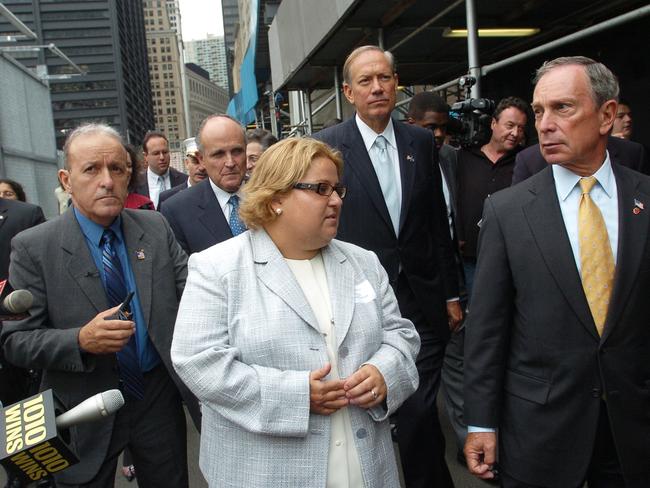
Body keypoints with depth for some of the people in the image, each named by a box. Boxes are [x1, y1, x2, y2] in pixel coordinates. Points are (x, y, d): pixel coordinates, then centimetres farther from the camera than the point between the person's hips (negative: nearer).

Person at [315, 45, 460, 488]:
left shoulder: (421, 142, 6)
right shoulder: (326, 147, -5)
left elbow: (438, 224, 10)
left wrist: (451, 294, 10)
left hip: (422, 305, 2)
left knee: (420, 413, 8)